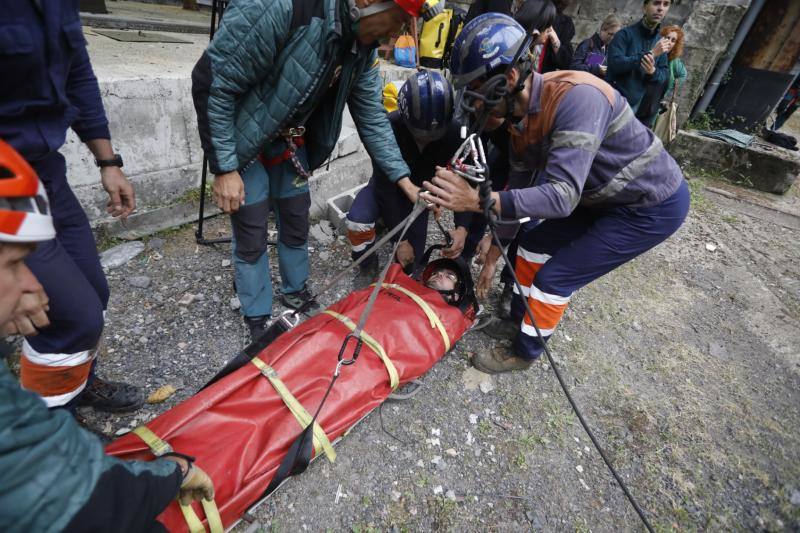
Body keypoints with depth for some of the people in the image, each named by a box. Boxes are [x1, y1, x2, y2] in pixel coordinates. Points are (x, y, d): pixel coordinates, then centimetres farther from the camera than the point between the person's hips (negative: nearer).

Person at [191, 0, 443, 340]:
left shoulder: (363, 47, -10)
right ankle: (258, 319, 21)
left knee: (297, 219, 12)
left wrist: (403, 179, -8)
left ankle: (295, 291, 37)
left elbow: (371, 116, -2)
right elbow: (213, 81, -27)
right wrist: (224, 168, -24)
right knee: (252, 232, -1)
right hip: (241, 136, -6)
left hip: (290, 138, 6)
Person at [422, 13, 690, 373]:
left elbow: (562, 195, -38)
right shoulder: (520, 115, -6)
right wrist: (493, 255, 4)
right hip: (604, 197, 8)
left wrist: (479, 201, -46)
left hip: (652, 206, -8)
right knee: (532, 243, 9)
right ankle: (519, 321, 28)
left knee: (555, 277, -9)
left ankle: (524, 351, 15)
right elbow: (518, 188, 1)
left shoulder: (577, 98, -32)